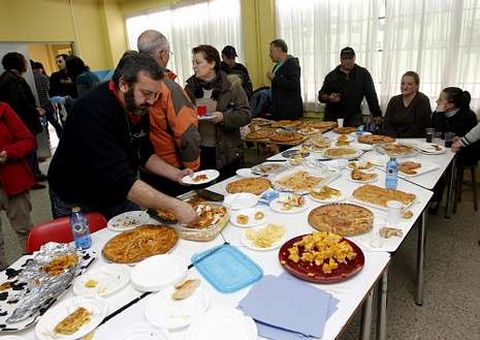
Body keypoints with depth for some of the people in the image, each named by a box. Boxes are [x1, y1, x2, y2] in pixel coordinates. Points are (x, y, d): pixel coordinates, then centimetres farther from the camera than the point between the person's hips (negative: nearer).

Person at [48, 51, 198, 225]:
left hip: (121, 196, 7)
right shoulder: (93, 111, -31)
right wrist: (174, 205, -41)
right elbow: (120, 179, -37)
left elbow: (145, 153, 6)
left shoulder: (138, 106, -7)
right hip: (78, 204, -6)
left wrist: (176, 174, -9)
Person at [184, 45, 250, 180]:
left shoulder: (231, 85, -5)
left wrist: (224, 117, -22)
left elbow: (245, 114, -6)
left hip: (227, 152, -2)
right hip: (199, 151, 3)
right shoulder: (190, 87, 5)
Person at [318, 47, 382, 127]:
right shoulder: (332, 75, 6)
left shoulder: (363, 73, 4)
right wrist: (329, 98, -17)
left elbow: (371, 95, 3)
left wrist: (377, 115, -3)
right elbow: (321, 96, 6)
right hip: (332, 117, 1)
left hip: (353, 117, -1)